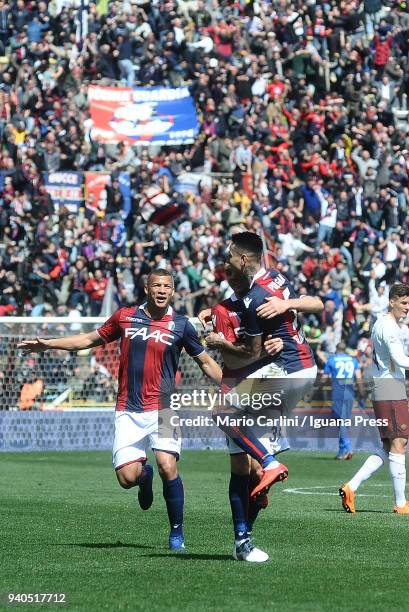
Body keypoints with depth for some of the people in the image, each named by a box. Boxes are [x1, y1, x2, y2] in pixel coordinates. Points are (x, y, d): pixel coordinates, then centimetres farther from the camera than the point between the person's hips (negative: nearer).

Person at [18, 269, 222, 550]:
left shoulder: (181, 325, 1)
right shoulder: (125, 317, 6)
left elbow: (206, 362, 11)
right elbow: (91, 339, 19)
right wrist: (47, 344, 17)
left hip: (163, 408, -2)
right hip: (128, 411, 2)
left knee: (168, 467, -21)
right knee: (127, 478, -8)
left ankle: (177, 531, -2)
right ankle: (144, 474, 31)